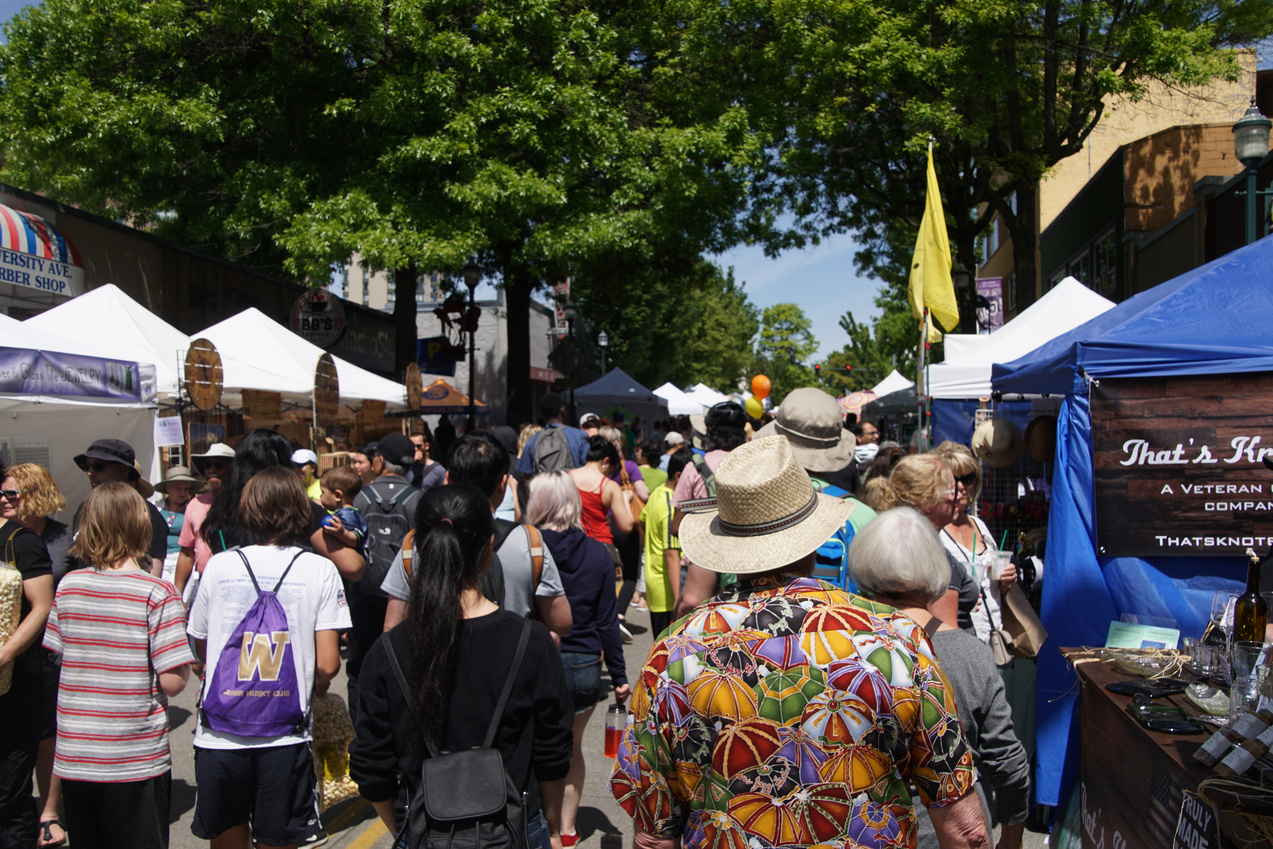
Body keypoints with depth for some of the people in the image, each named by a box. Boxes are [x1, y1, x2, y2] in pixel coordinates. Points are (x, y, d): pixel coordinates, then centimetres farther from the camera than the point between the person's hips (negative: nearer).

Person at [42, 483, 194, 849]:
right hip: (136, 760, -4)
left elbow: (58, 655, 7)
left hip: (73, 756, 4)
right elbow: (173, 681, -16)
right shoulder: (158, 593, -15)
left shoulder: (68, 586, -2)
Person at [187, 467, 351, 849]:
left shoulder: (218, 566, -1)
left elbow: (201, 650, 10)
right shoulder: (320, 569, -5)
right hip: (285, 734, -1)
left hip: (219, 732, 1)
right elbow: (327, 664, -8)